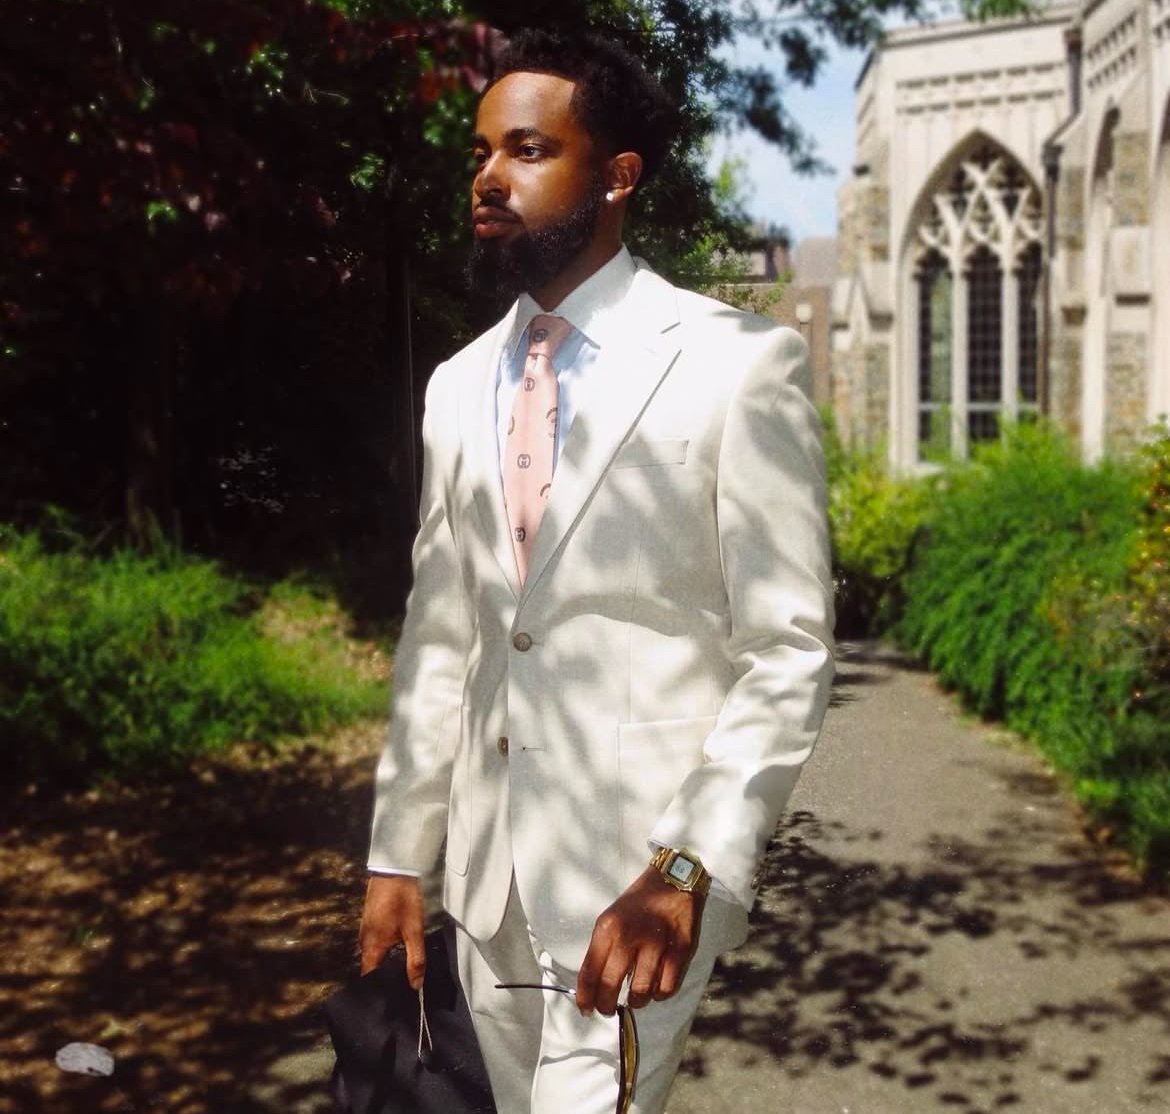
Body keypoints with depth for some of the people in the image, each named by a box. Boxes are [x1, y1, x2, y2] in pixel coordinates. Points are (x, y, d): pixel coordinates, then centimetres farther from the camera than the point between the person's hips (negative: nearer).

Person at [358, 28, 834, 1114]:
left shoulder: (737, 363, -9)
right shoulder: (459, 387, 9)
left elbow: (787, 652, -10)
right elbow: (436, 639, 13)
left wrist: (684, 871, -18)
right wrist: (397, 855, 10)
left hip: (641, 868, -5)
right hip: (485, 872, 5)